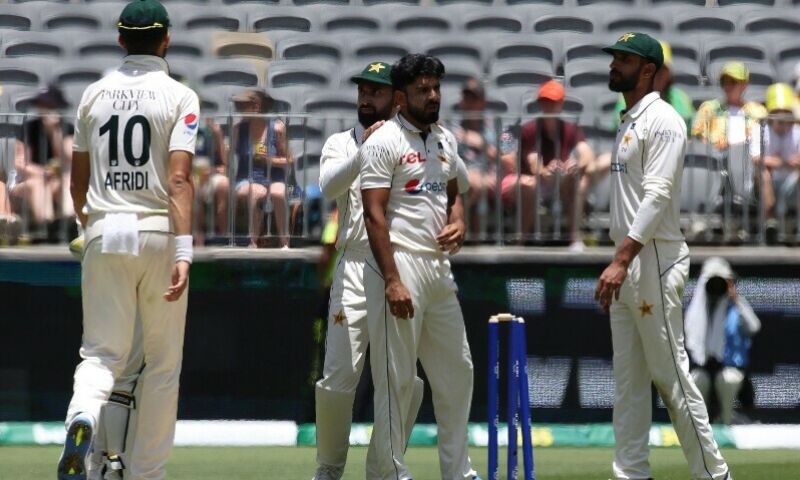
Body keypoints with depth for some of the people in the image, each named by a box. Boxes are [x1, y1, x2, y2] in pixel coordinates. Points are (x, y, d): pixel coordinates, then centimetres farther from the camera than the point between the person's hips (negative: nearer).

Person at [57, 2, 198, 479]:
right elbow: (179, 179, -14)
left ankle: (83, 418, -29)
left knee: (102, 350, 4)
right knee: (163, 362, 9)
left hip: (104, 231, 3)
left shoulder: (95, 94, 9)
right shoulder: (179, 97, -3)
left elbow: (78, 180, 14)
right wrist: (183, 252, -18)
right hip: (159, 233, -3)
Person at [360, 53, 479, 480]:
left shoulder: (445, 140, 14)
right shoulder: (384, 142, -10)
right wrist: (392, 282, -21)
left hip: (439, 267, 8)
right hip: (400, 264, -8)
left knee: (456, 371, 12)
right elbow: (374, 215, -14)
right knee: (396, 378, -5)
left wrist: (457, 222, 1)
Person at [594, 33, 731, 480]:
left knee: (670, 373, -8)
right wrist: (619, 263, 18)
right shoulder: (629, 123, 18)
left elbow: (657, 196, -22)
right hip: (627, 265, 10)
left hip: (655, 263, -10)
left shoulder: (662, 120, -12)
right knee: (628, 378, 9)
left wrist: (621, 261, -28)